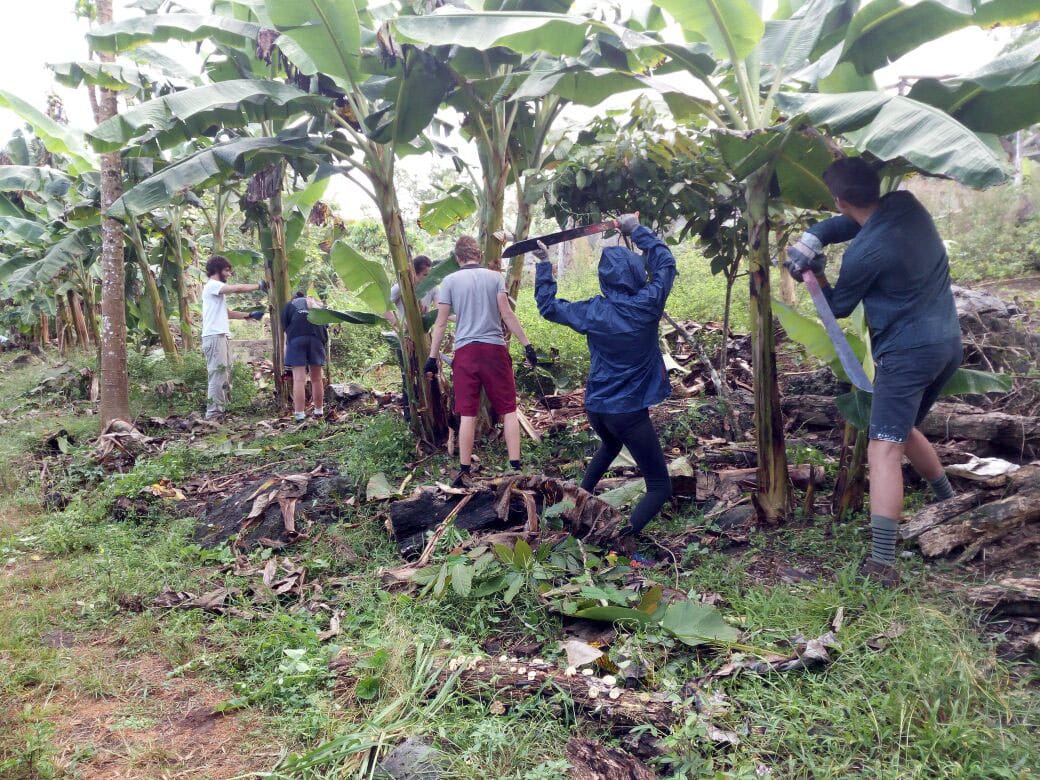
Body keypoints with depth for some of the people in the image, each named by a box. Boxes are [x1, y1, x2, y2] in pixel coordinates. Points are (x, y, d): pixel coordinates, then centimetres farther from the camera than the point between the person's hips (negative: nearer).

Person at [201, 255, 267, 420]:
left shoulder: (218, 289, 25)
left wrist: (249, 315, 21)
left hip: (223, 336, 10)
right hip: (214, 336, -10)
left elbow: (227, 313, 25)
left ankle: (221, 409, 15)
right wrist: (259, 286, -8)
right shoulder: (212, 285, -6)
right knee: (217, 375, -12)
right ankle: (213, 413, -12)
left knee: (225, 375, 10)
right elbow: (237, 288, -19)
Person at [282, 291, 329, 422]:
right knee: (317, 378, 13)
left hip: (297, 339, -2)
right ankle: (319, 411, 21)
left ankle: (299, 415, -11)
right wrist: (324, 343, 27)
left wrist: (286, 346, 19)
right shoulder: (318, 304, 32)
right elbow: (326, 327, 22)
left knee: (299, 379, -6)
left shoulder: (290, 304, 24)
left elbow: (285, 327, 14)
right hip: (317, 338, 2)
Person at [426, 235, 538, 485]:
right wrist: (527, 345, 0)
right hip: (495, 349, 0)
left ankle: (464, 471, 6)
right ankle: (515, 467, 2)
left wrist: (432, 357, 8)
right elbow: (507, 315, -4)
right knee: (508, 410, 6)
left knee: (467, 413, 5)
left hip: (465, 351, 1)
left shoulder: (450, 280, 4)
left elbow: (441, 322, 3)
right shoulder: (494, 277, 3)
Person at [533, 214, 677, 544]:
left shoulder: (592, 311, -5)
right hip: (629, 411, -5)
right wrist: (637, 229, 11)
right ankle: (625, 536, -19)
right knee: (660, 486, 0)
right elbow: (665, 262, 2)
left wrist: (544, 264, 20)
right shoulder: (647, 305, -14)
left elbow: (548, 306, 11)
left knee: (610, 444, 40)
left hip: (595, 407, 5)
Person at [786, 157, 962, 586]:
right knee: (903, 429, 27)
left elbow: (838, 307, -1)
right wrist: (810, 239, -5)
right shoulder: (907, 204, 2)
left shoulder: (864, 253, -19)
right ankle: (950, 503, 41)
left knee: (883, 451, -11)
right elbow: (850, 224, 13)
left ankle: (881, 564, -17)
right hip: (948, 343, 9)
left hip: (907, 353, -9)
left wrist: (815, 274, 14)